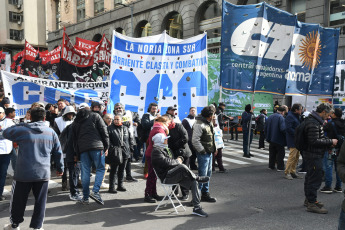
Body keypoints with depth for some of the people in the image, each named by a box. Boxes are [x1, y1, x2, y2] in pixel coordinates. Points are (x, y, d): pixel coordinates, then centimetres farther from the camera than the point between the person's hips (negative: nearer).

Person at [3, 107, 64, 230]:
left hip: (23, 173, -1)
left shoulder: (23, 130, -5)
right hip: (43, 173, 1)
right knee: (40, 201, 9)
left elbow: (6, 133, 13)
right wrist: (60, 168, 20)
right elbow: (58, 152, 9)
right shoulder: (51, 132, 3)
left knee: (18, 200, 14)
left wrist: (21, 124, 20)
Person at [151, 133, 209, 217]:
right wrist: (177, 161, -5)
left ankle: (197, 207, -6)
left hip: (174, 175, 9)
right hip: (165, 177, -9)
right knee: (182, 167, -33)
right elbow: (166, 162, -21)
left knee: (193, 183, -9)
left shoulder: (166, 149, 22)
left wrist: (179, 158, 4)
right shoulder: (156, 151, -9)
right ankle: (198, 178, -7)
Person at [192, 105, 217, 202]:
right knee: (202, 175, -6)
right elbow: (195, 140, -23)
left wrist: (213, 149, 15)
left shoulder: (209, 123, 12)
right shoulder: (199, 124, -19)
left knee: (208, 174, 17)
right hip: (203, 153, -10)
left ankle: (205, 194, 29)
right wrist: (202, 150, -18)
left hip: (209, 153, 10)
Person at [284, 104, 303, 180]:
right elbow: (288, 128, -21)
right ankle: (287, 172, 0)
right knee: (292, 156, -9)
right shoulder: (290, 116, -13)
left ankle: (293, 171, 21)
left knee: (297, 156, 12)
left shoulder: (298, 116, 17)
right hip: (292, 140, -10)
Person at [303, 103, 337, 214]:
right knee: (315, 178, -5)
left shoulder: (316, 121, 14)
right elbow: (314, 141, -25)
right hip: (313, 155, -11)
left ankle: (309, 199, 32)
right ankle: (312, 203, 3)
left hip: (312, 154, 11)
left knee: (310, 177, 19)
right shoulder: (313, 123, -21)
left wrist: (328, 142, 8)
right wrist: (330, 142, -15)